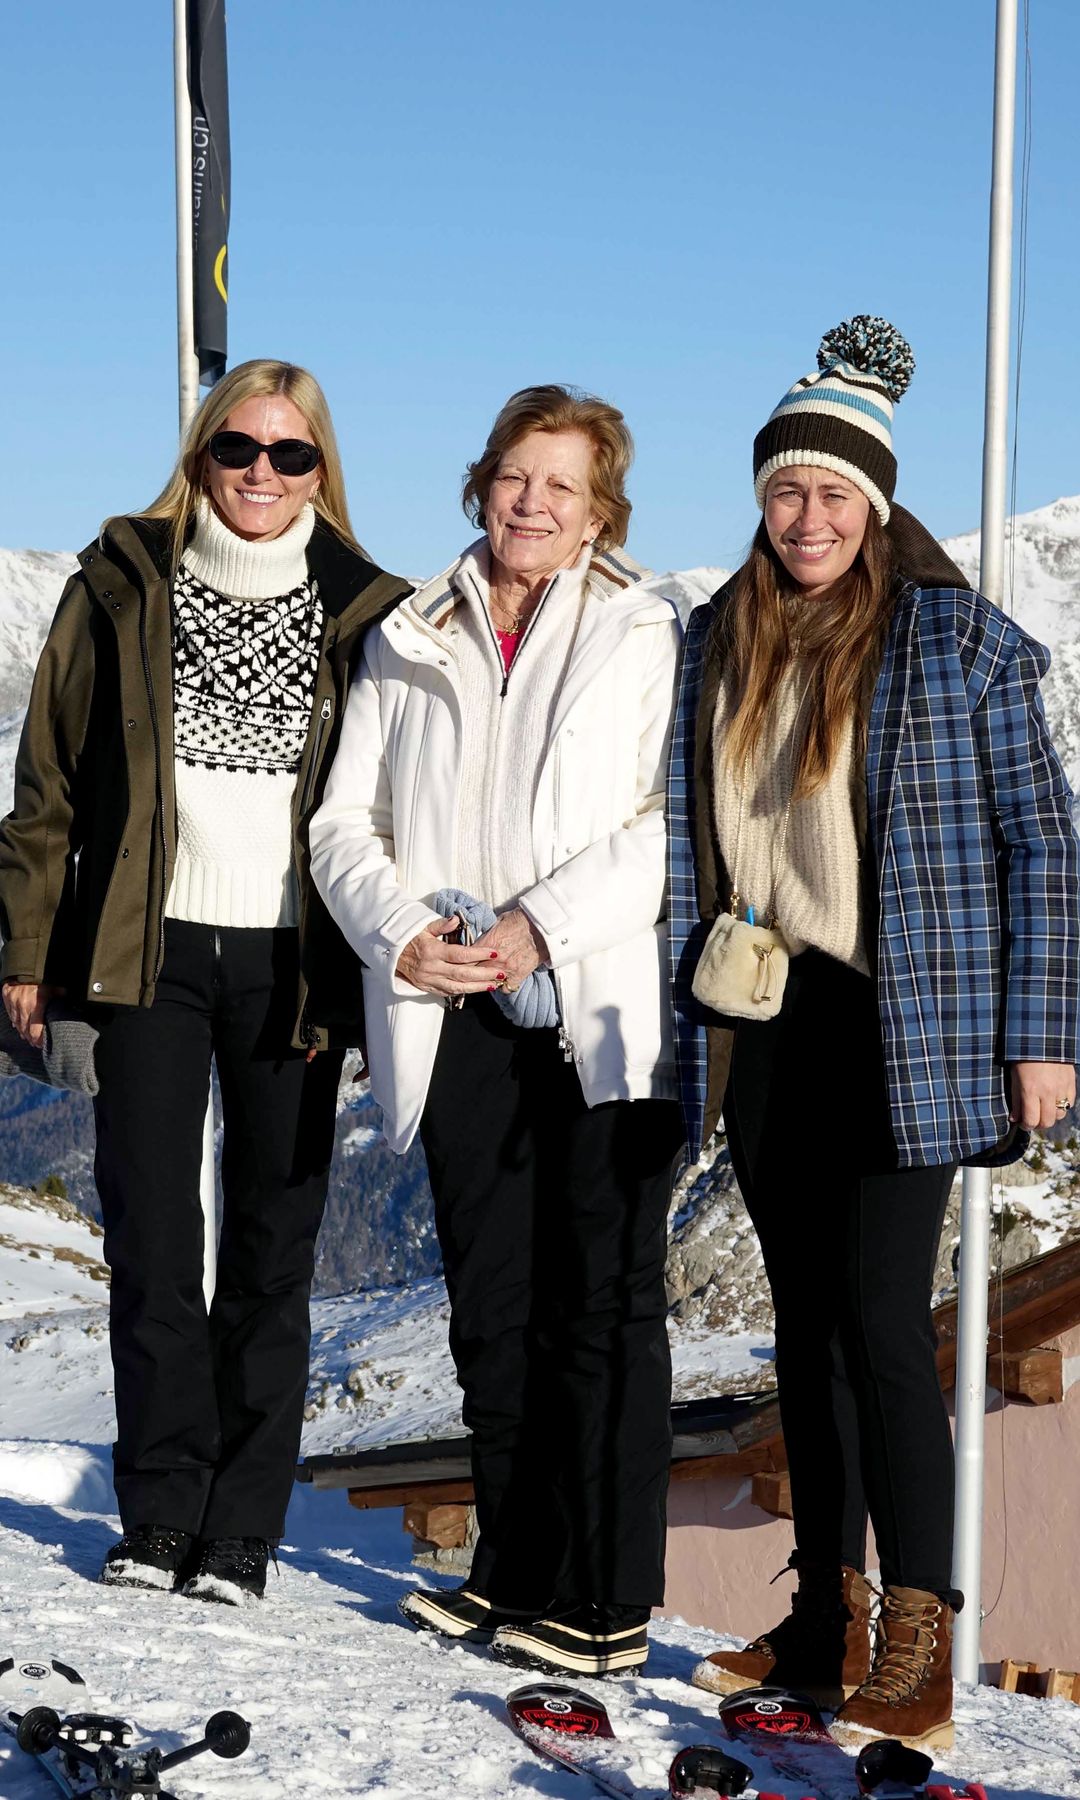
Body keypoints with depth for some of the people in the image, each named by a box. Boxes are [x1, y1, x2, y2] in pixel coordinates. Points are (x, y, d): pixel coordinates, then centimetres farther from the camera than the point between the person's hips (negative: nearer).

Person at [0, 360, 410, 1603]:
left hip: (292, 965, 0)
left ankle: (240, 1534, 12)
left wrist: (366, 975, -1)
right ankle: (158, 1519, 11)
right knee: (151, 1243, -1)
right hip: (150, 950, 0)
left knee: (272, 1248, 4)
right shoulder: (123, 587, 5)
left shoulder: (362, 612, 4)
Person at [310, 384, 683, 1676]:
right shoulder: (409, 644, 14)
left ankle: (610, 1602, 4)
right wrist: (401, 932, -7)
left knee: (604, 1300, -2)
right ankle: (519, 1572, 19)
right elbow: (345, 824, 11)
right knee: (490, 1304, 8)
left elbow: (674, 822, -6)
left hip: (600, 1005, -3)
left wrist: (543, 924, -16)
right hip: (458, 1018, 4)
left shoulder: (646, 636, 4)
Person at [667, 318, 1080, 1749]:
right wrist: (677, 1009, 9)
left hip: (904, 1032, -5)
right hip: (757, 1025, 6)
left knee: (882, 1320, -10)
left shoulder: (960, 640, -5)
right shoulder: (719, 643, 10)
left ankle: (915, 1644, -1)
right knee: (805, 1319, 11)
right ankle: (828, 1614, 22)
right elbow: (681, 834, 15)